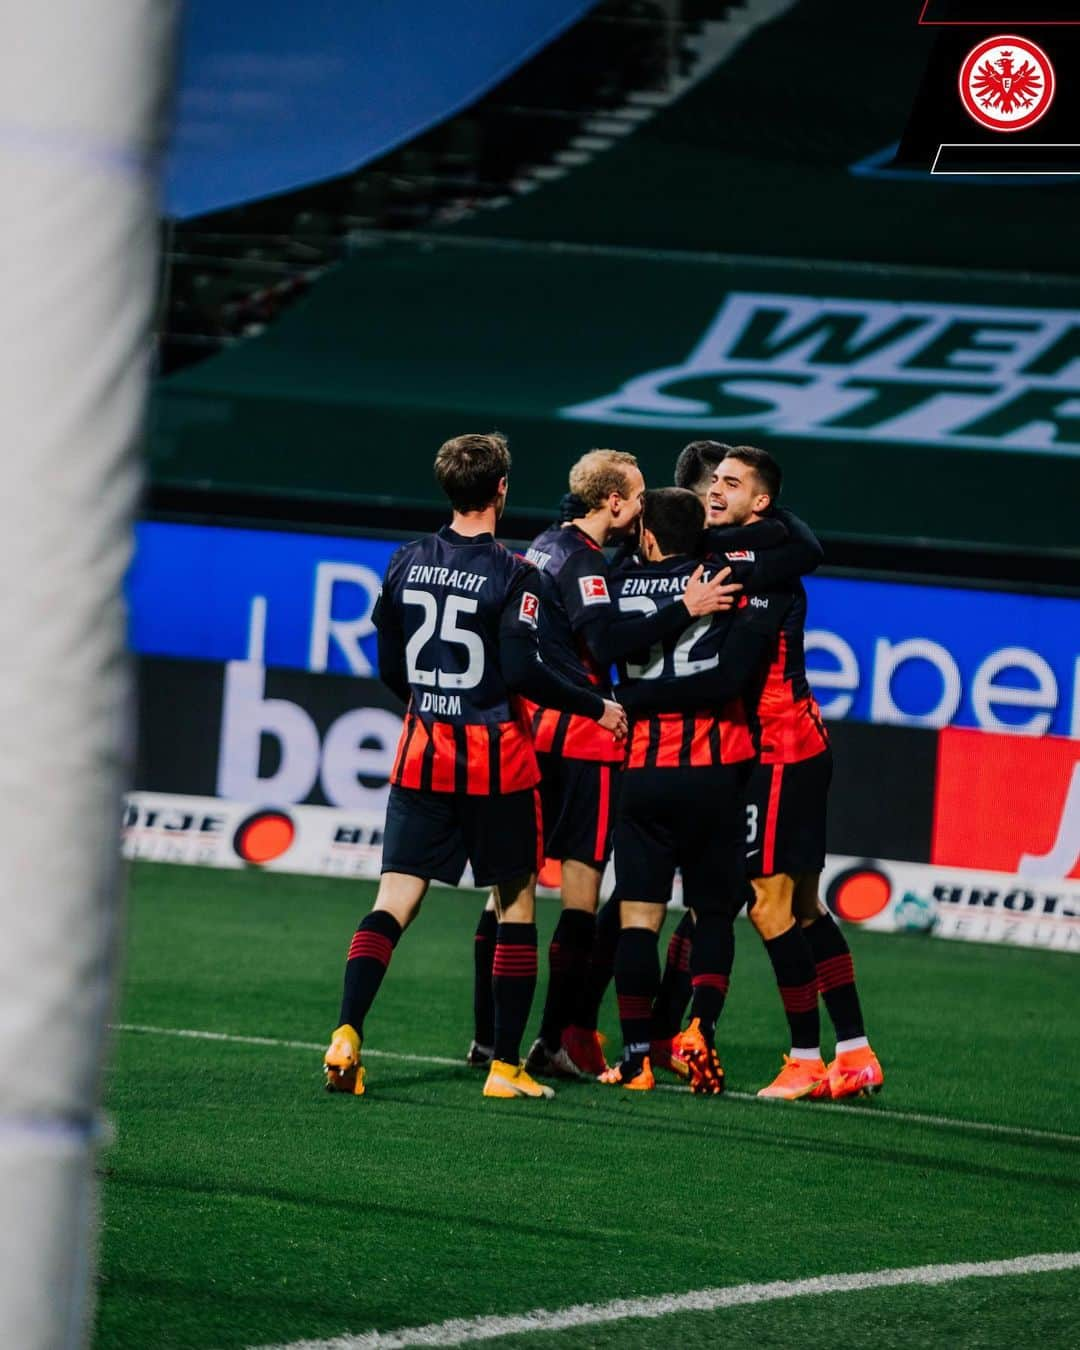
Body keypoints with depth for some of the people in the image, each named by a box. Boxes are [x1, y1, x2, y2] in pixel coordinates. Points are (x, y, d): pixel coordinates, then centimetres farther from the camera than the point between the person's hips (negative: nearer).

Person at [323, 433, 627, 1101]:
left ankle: (347, 1034, -18)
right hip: (496, 759, -4)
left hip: (423, 754, 4)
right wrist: (599, 706, -4)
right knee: (517, 903, 9)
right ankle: (507, 1064, 8)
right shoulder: (514, 575, -12)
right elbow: (523, 672, -17)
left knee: (395, 899, 1)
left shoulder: (406, 563, 4)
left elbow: (390, 668, 11)